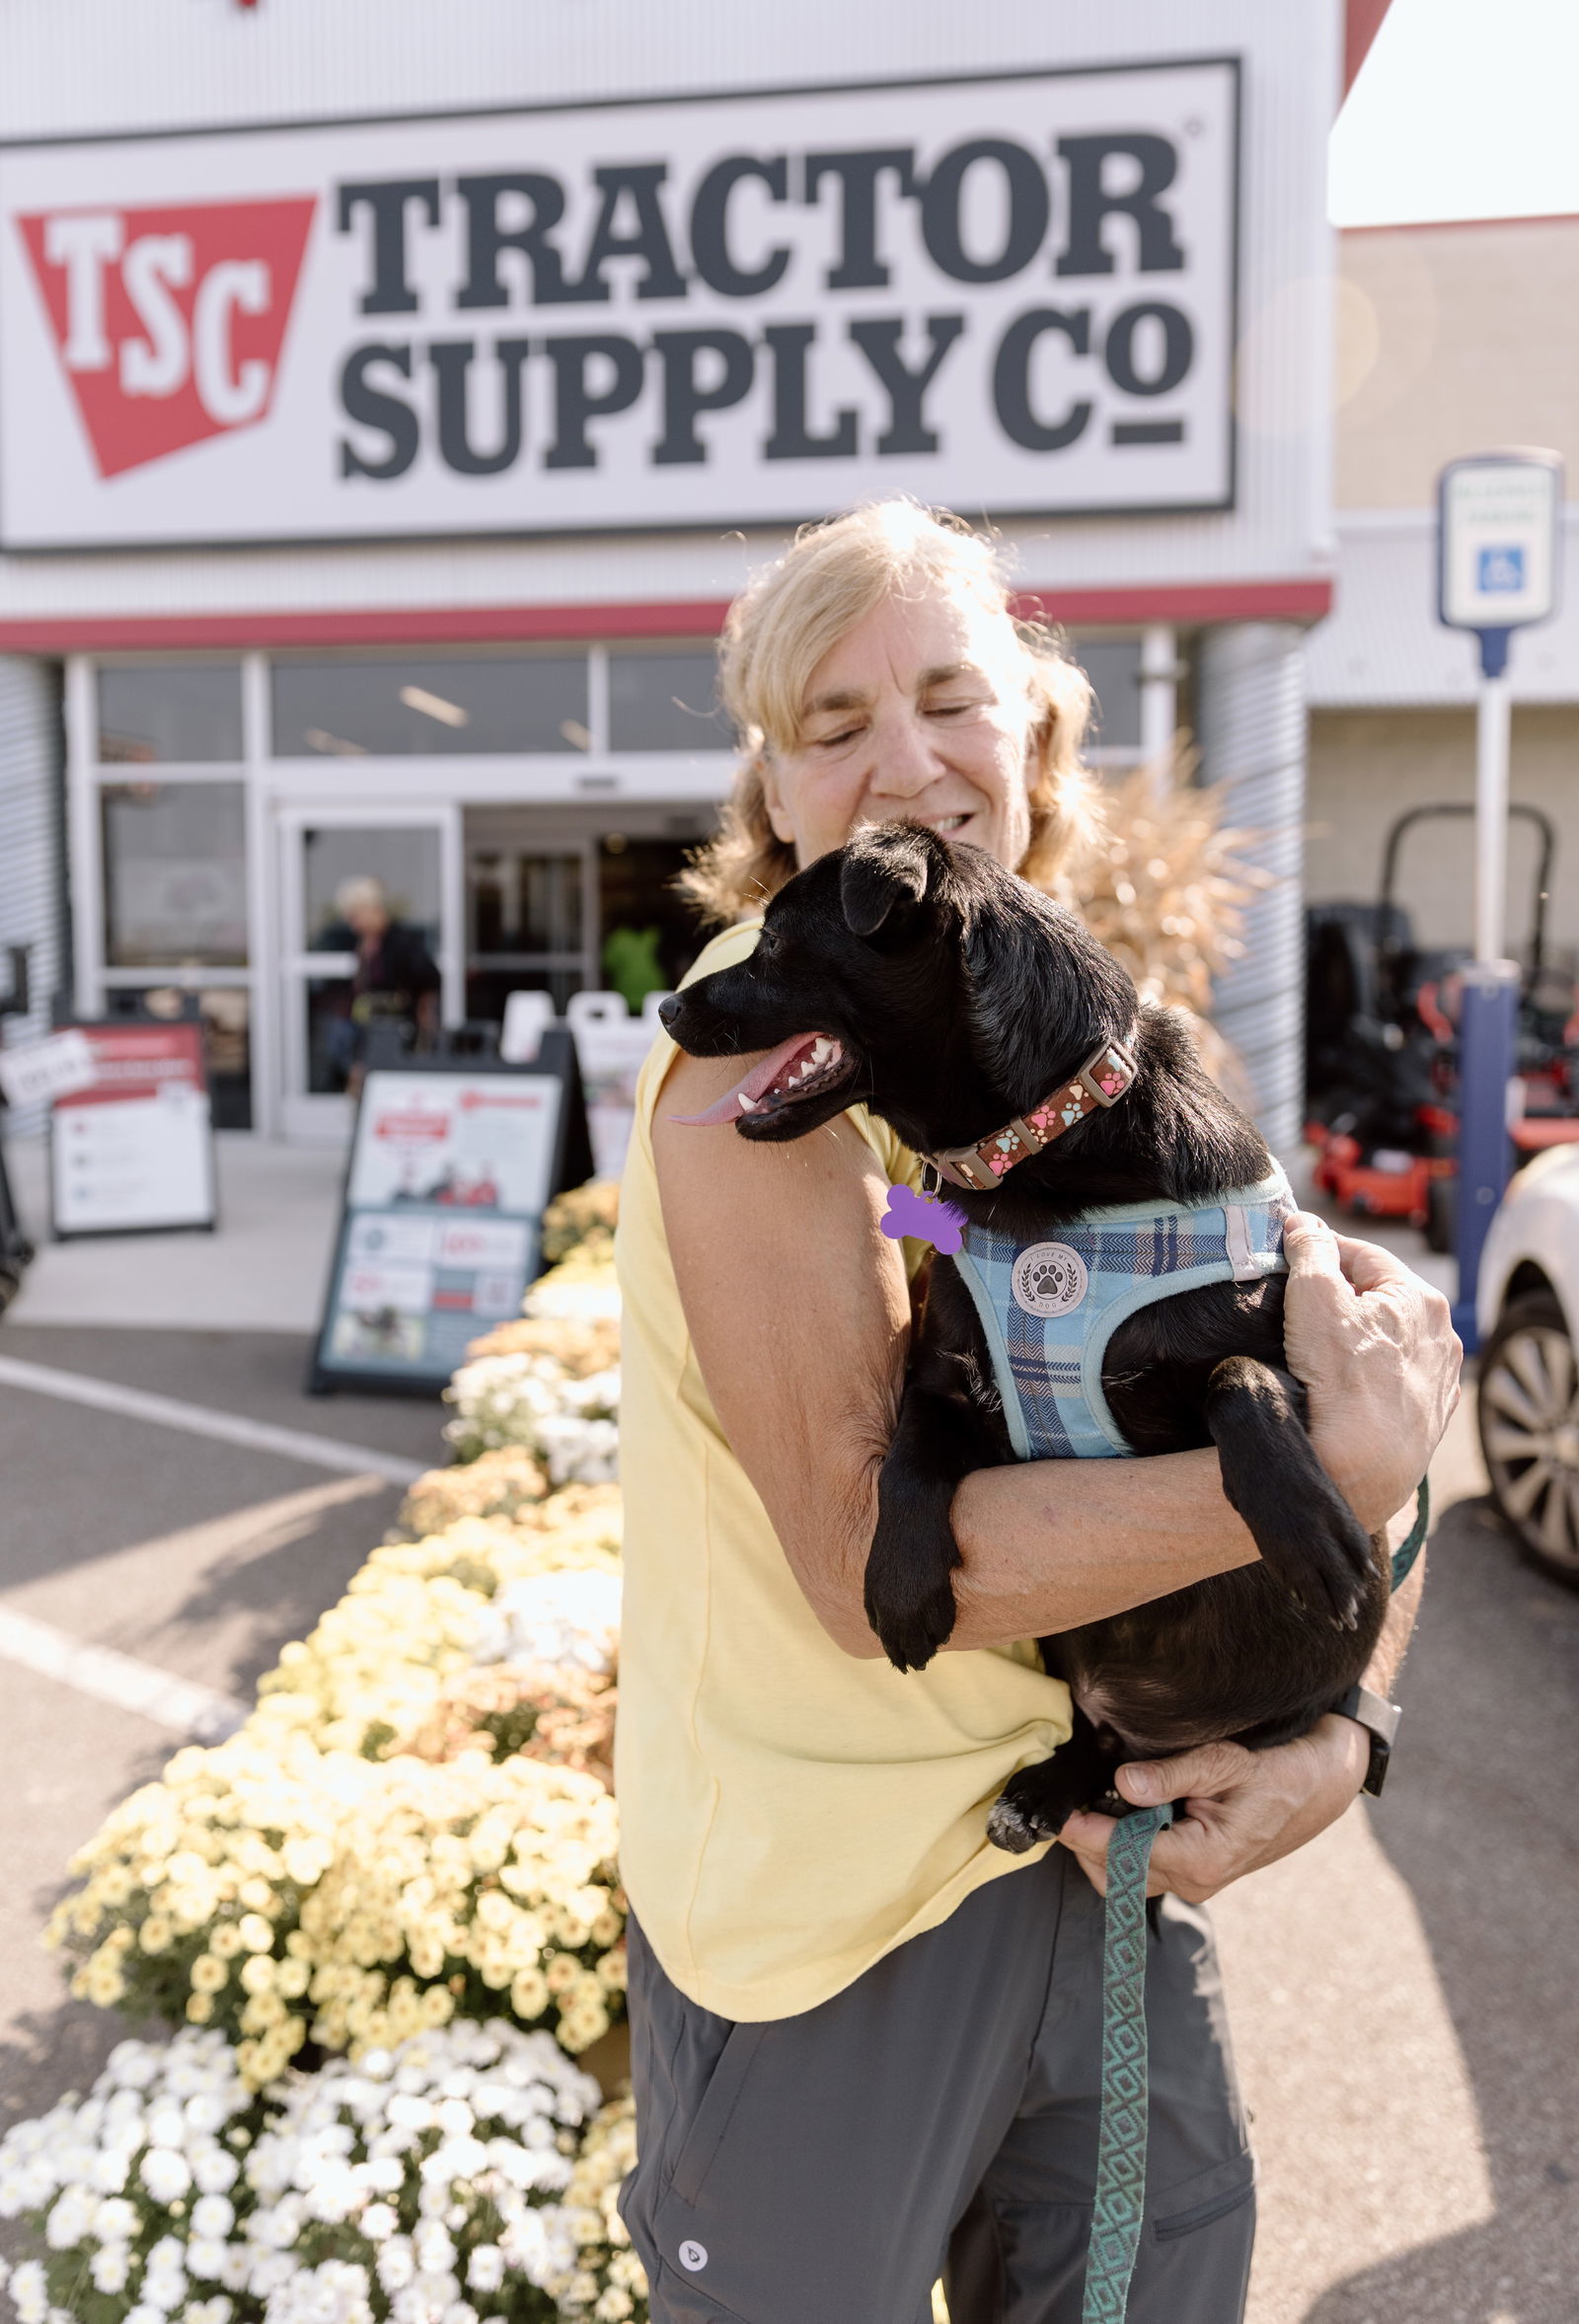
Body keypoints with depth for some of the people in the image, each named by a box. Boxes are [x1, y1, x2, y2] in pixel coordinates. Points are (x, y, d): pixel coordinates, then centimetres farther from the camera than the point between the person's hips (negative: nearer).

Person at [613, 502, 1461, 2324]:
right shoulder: (765, 1063, -18)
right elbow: (865, 1562, -25)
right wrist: (1327, 1468, -27)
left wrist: (1344, 1732, -10)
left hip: (1094, 1838, 6)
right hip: (829, 1900, -6)